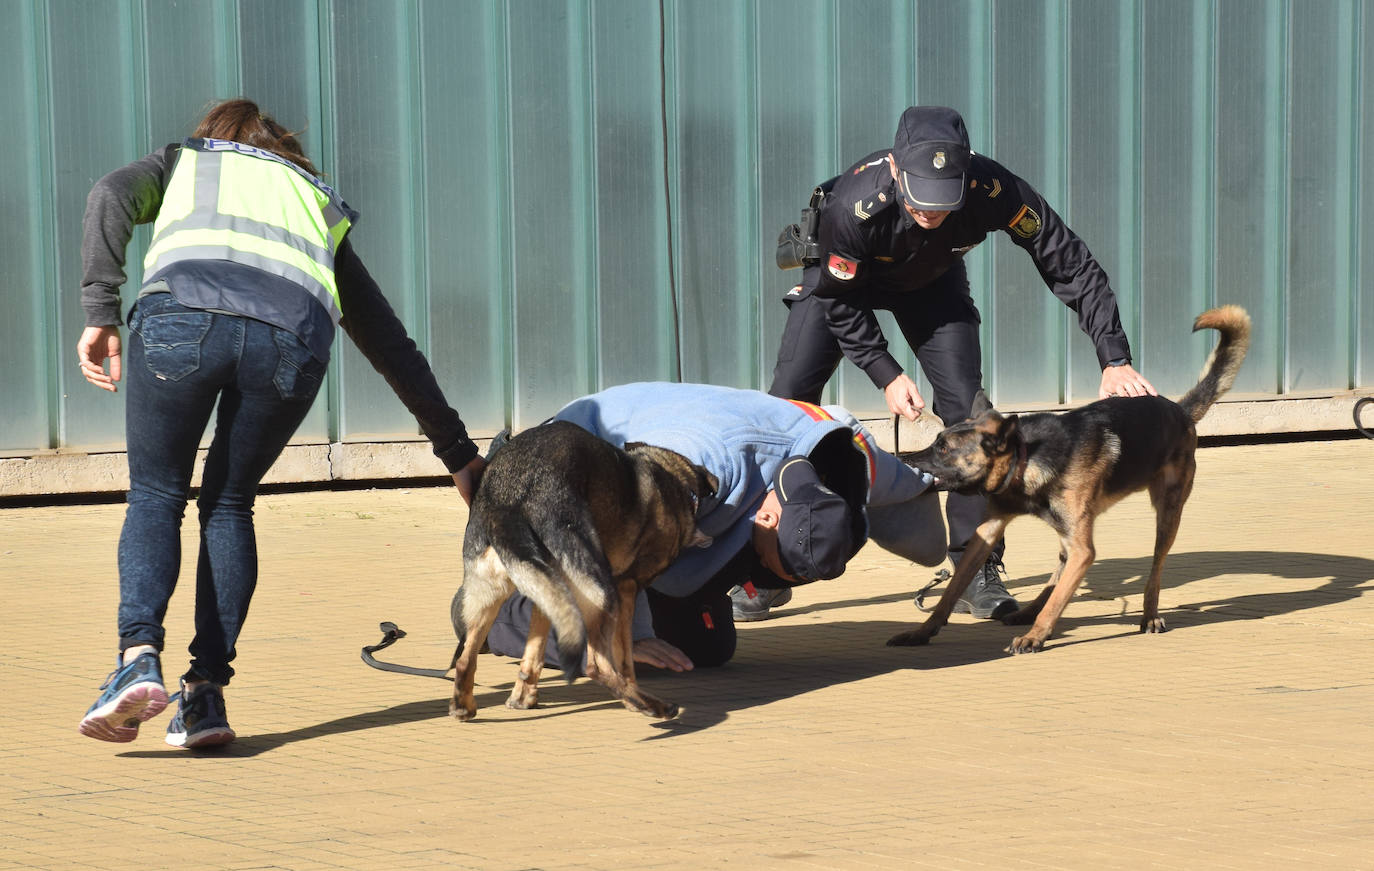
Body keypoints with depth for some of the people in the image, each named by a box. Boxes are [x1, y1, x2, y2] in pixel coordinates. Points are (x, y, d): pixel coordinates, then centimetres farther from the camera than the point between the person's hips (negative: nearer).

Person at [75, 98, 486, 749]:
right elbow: (390, 343, 38)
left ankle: (138, 656, -11)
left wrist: (101, 313, 4)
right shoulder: (321, 206, 39)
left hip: (182, 315, -2)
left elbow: (111, 196, 12)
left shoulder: (183, 159, 36)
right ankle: (205, 690, 6)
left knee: (155, 496, 13)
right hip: (293, 337, 2)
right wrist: (456, 450, 39)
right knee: (229, 506, 20)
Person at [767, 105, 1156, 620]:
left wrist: (1115, 359, -36)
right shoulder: (855, 204, -41)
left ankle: (977, 570, -3)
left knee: (967, 411, -13)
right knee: (788, 400, -12)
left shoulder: (995, 191, -37)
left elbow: (1072, 267, -29)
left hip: (932, 283, 2)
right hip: (841, 276, -2)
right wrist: (886, 375, -25)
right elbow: (838, 299, -22)